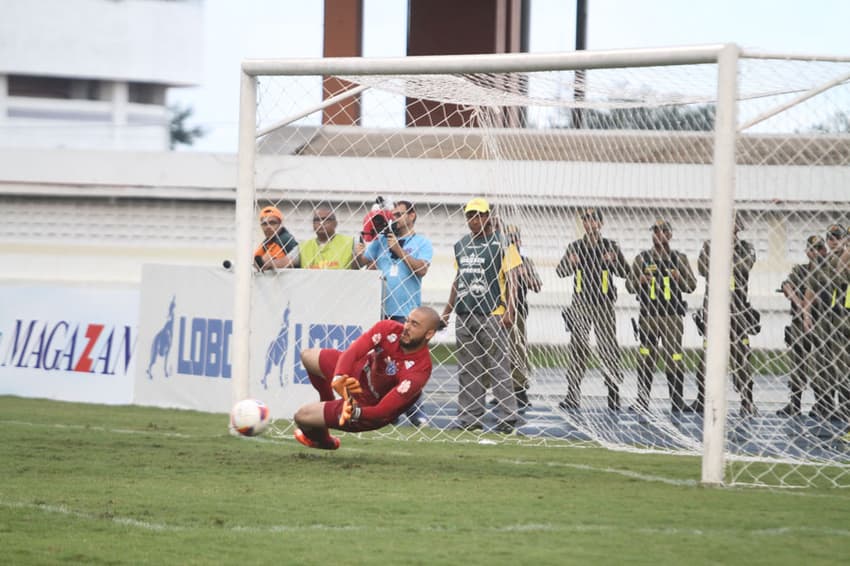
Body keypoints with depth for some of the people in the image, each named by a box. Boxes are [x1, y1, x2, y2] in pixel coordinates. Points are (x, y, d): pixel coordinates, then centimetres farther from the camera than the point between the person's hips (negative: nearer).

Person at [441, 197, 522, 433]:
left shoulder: (501, 244, -2)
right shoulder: (461, 245, 16)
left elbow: (511, 279, -6)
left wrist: (509, 311, -15)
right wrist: (448, 309, 20)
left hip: (492, 314, -6)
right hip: (464, 315, 6)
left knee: (498, 367, -9)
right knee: (467, 369, 6)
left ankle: (507, 417, -9)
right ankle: (469, 417, 10)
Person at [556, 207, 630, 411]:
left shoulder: (610, 247, 6)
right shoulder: (575, 247, 10)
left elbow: (625, 272, 1)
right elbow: (560, 271, 4)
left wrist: (614, 263, -20)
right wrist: (569, 263, -18)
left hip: (603, 305, -1)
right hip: (580, 305, 1)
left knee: (609, 349, -2)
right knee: (577, 348, -2)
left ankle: (614, 394, 3)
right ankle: (572, 395, 0)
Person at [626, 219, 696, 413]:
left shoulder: (679, 259, 9)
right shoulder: (642, 258, 10)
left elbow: (692, 285, 6)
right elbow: (629, 284, 9)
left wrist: (680, 279, -14)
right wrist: (639, 281, -13)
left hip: (672, 316, -1)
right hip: (648, 315, 1)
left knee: (674, 359, -4)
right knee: (645, 360, 2)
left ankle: (677, 402, 1)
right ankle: (642, 401, 9)